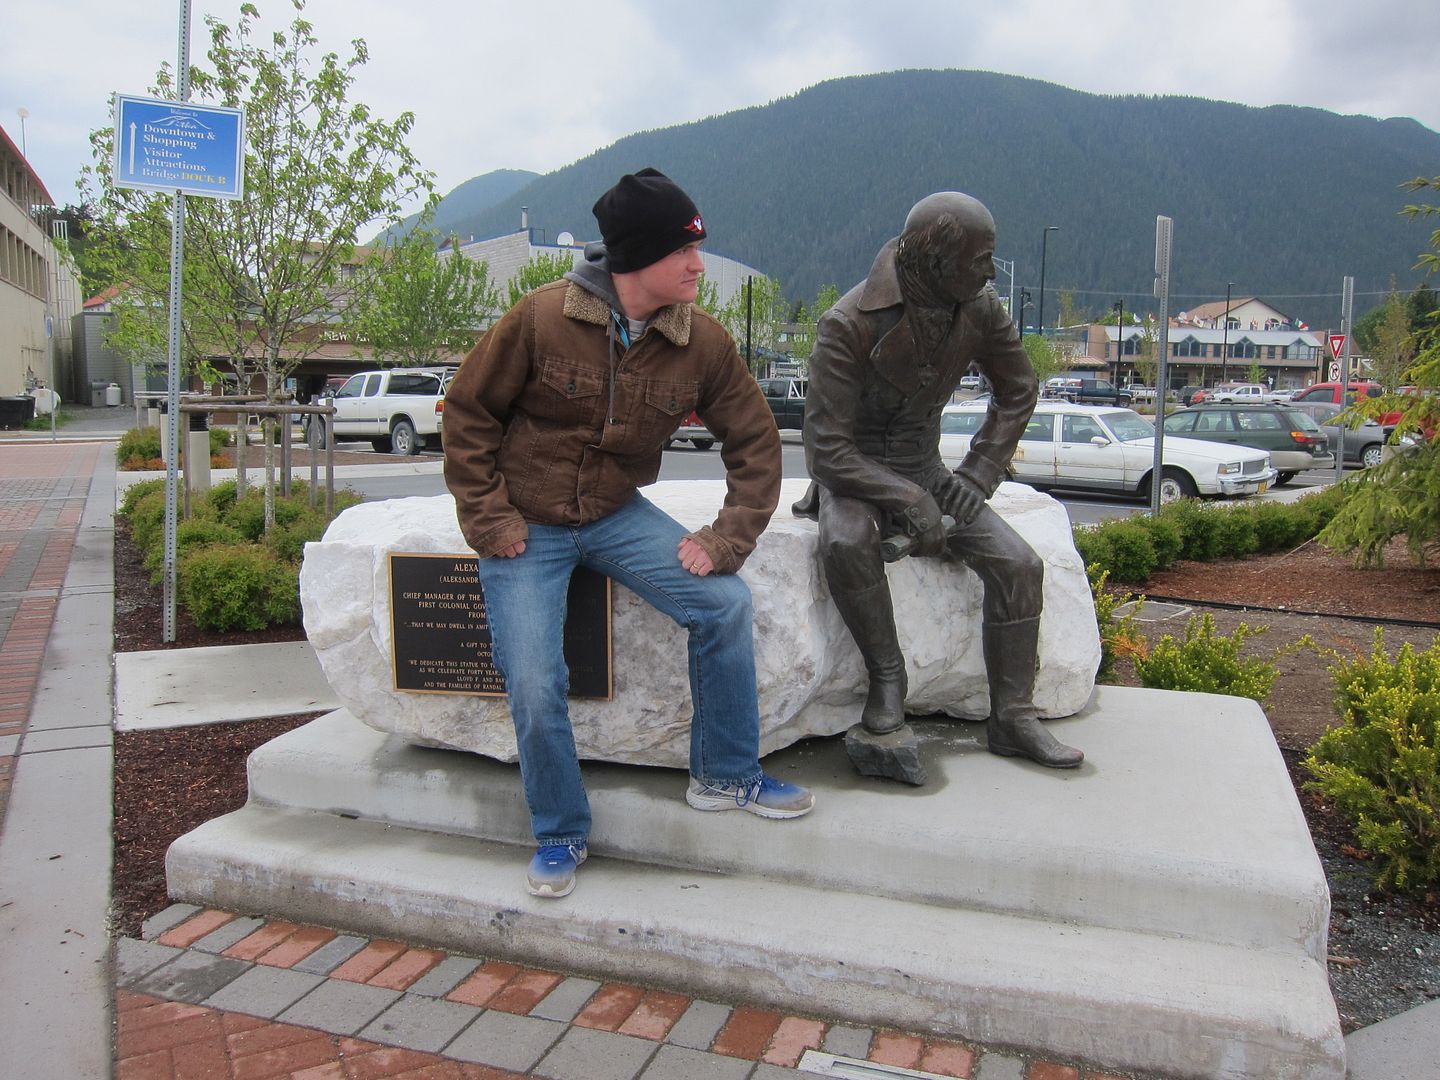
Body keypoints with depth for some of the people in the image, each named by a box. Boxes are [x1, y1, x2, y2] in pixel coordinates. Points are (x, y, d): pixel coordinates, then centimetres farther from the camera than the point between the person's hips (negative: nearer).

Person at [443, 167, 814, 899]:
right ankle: (560, 834, 16)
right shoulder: (543, 318, -17)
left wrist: (726, 541, -8)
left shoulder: (701, 342, -8)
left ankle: (724, 776, 8)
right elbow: (468, 414, -7)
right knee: (533, 685, -11)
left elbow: (754, 441, 1)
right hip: (527, 523, -3)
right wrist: (489, 521, -11)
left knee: (726, 601, -14)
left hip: (617, 515, 3)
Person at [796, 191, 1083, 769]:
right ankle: (886, 674, -14)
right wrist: (910, 503, -30)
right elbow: (826, 449, -23)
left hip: (924, 471, 5)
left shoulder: (980, 309, -7)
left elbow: (1018, 393, 9)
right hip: (853, 475, -4)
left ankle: (1012, 719, -2)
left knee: (1019, 564, -15)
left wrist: (975, 479, -3)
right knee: (845, 543, -38)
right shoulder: (849, 325, -23)